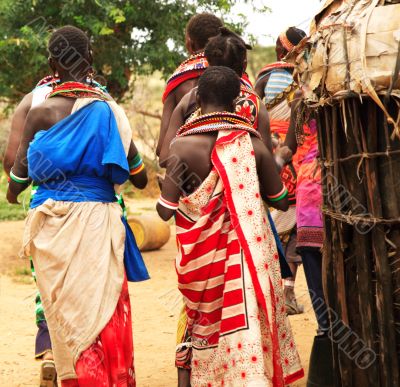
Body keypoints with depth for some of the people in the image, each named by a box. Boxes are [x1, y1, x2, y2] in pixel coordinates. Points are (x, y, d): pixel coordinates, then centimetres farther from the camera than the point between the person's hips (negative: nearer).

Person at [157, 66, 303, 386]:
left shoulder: (184, 145, -11)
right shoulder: (252, 143, -6)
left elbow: (165, 211, -8)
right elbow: (281, 201, 3)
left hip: (204, 255, 0)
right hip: (247, 250, 0)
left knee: (207, 326, 16)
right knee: (249, 328, 6)